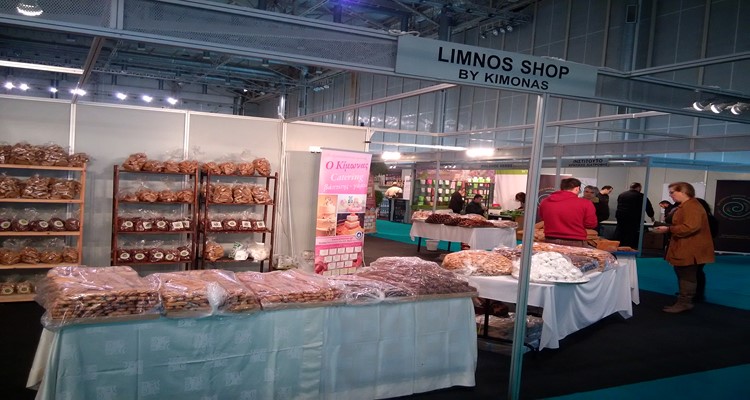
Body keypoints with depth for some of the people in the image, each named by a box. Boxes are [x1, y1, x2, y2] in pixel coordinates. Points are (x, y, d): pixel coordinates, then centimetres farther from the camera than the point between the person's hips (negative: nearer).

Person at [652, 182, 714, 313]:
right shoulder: (685, 206, 17)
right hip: (685, 249, 11)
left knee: (687, 277, -4)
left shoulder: (692, 206, -19)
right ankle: (684, 301, 20)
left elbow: (691, 227, -30)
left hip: (690, 250, -11)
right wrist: (668, 228, 12)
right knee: (684, 276, 14)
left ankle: (684, 303, 1)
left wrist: (669, 229, -23)